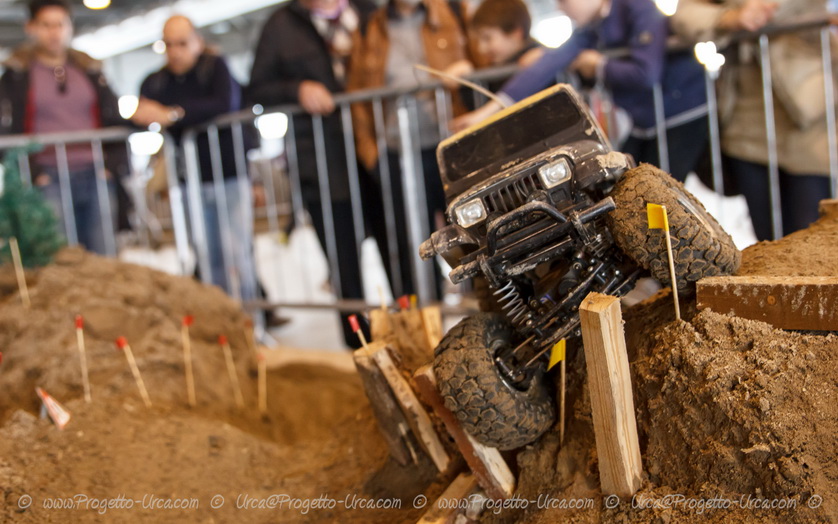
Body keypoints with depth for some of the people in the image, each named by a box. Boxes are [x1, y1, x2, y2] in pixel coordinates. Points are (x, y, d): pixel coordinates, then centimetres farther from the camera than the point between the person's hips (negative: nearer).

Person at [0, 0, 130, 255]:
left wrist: (115, 165, 3)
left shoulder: (90, 69, 16)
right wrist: (30, 173, -10)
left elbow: (114, 121, 16)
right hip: (49, 179, -3)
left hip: (97, 176, 3)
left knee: (103, 256, 1)